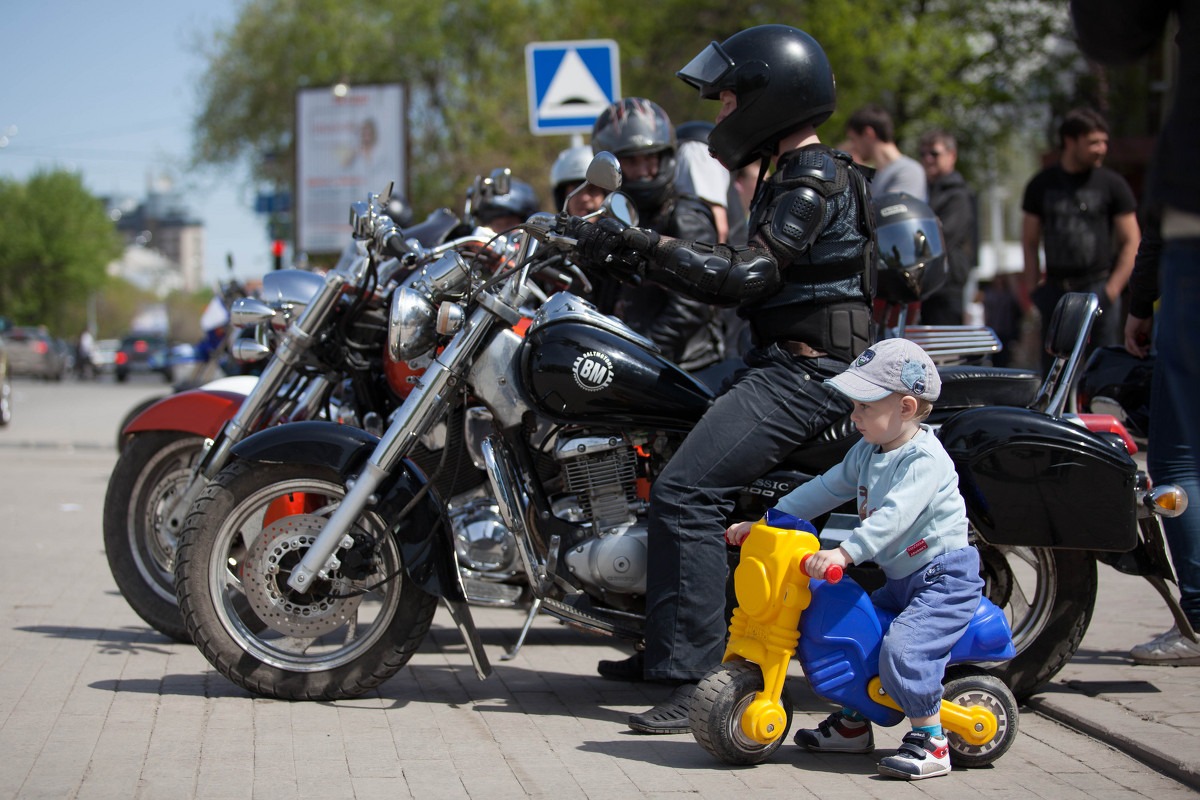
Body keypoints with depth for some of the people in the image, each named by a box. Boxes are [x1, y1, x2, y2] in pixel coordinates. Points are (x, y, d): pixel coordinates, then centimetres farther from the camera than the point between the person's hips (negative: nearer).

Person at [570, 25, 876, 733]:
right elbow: (744, 280, 20)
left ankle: (696, 681, -25)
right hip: (786, 363, 11)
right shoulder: (794, 177, 21)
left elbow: (748, 275, -23)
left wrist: (644, 245, -20)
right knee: (668, 459, 18)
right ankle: (668, 649, 24)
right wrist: (639, 262, 11)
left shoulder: (815, 179, -12)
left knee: (687, 490, -22)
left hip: (807, 370, -11)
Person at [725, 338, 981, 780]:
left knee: (902, 645, -27)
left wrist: (845, 553, -43)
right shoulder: (867, 452, 10)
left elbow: (895, 515, -33)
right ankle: (853, 723, 25)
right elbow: (824, 490, 14)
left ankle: (931, 742, -16)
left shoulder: (925, 459, -20)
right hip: (902, 579, 10)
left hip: (945, 577, -10)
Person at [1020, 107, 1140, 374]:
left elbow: (1131, 242, 3)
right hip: (1055, 290, 2)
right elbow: (1029, 242, 14)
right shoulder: (1041, 185, 9)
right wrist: (1032, 287, 3)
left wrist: (1112, 288, -7)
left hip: (1099, 287, -2)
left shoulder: (1112, 184, 4)